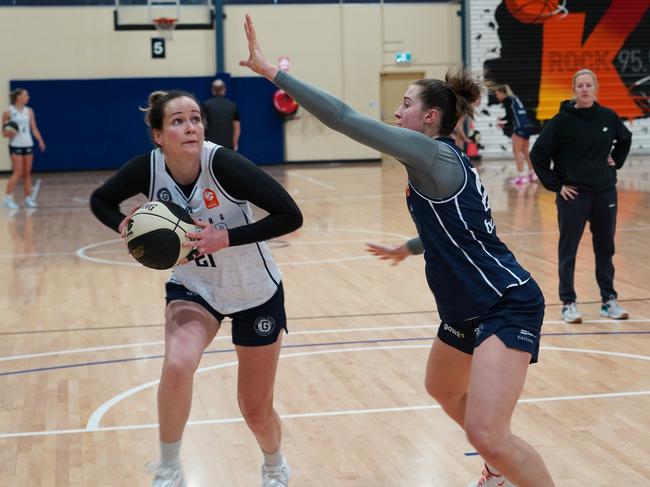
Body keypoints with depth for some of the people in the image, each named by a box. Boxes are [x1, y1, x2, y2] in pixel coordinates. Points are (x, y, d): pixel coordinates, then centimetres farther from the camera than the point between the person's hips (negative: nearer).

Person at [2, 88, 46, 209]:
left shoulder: (29, 111, 8)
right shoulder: (8, 112, -5)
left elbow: (34, 129, 10)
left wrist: (40, 141, -2)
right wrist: (8, 133, -21)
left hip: (28, 145, 5)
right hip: (15, 146, -5)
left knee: (27, 173, 7)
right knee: (18, 172, -10)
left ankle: (28, 198, 12)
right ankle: (8, 198, -5)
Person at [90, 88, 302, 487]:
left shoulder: (223, 163, -28)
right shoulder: (147, 169, -17)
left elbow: (290, 216, -28)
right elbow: (101, 200, 2)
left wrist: (227, 238, -35)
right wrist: (124, 226, -18)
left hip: (256, 294, -2)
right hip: (193, 289, 2)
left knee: (257, 410, 8)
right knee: (178, 364, -30)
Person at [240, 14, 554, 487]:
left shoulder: (434, 154, -17)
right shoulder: (441, 163, 11)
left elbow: (345, 118, -22)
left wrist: (272, 71, -20)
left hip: (506, 306, -11)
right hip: (470, 310, 11)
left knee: (487, 433, -22)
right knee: (443, 390, 31)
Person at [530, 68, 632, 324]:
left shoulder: (608, 117, 1)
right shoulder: (562, 121, -10)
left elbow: (625, 139, 23)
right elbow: (538, 154, -8)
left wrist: (616, 162, 10)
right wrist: (555, 185, -9)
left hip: (604, 192, 4)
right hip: (573, 194, -4)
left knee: (605, 248, 11)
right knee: (568, 250, 2)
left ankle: (609, 300, 21)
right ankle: (568, 303, 11)